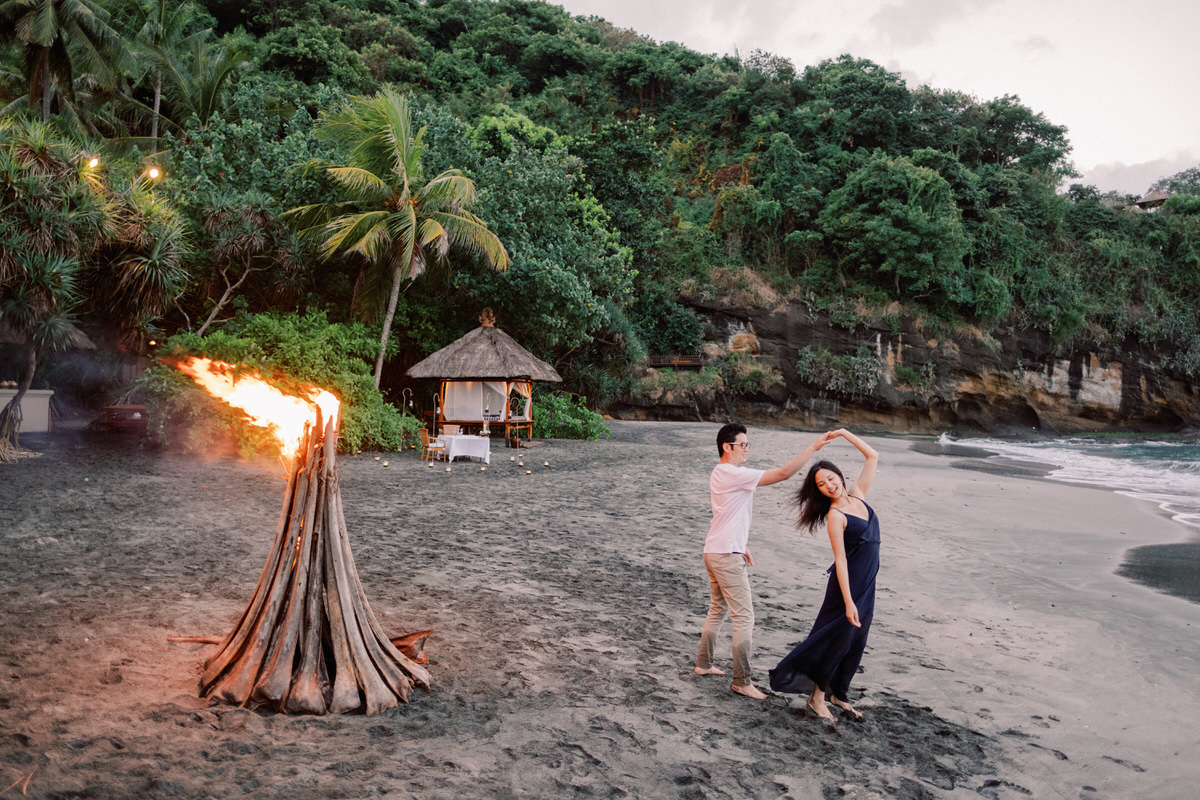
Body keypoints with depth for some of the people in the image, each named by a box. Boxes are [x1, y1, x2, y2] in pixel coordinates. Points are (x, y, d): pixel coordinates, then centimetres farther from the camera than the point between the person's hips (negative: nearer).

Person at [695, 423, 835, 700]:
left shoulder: (721, 474, 12)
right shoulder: (734, 474, -20)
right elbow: (783, 473, -24)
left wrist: (741, 545, 24)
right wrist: (814, 447, -21)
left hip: (715, 552, 10)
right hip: (726, 556, -10)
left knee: (717, 609, 21)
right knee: (744, 617, -4)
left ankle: (704, 664, 30)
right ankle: (742, 681, 1)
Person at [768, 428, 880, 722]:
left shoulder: (857, 495, 3)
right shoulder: (835, 516, -16)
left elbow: (873, 457, 12)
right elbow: (840, 559, -20)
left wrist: (845, 433, 4)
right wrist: (848, 601, -24)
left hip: (867, 582, 7)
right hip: (848, 582, -7)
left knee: (856, 640, 14)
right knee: (839, 636, -3)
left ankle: (837, 693, 26)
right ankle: (817, 696, 10)